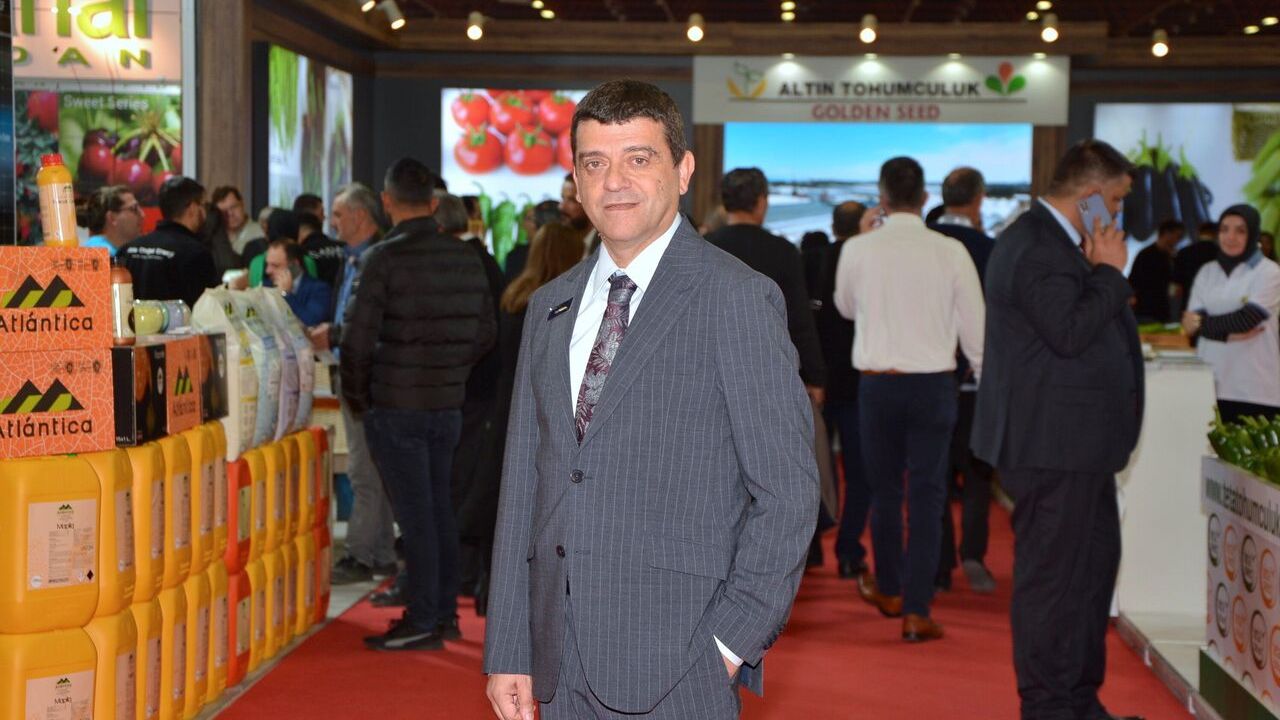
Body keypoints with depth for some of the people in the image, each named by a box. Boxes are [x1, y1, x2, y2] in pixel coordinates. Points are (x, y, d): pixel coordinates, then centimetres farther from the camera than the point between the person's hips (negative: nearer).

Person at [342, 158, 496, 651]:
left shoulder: (385, 259, -13)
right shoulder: (466, 259, 6)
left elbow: (358, 337, -14)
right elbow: (485, 332, 12)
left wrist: (356, 398, 0)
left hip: (395, 406, -6)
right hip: (449, 404, 6)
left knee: (415, 515, -1)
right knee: (439, 508, 15)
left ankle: (422, 623, 4)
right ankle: (445, 613, 22)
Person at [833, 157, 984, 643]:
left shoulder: (858, 251, -4)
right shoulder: (950, 252, -7)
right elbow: (974, 326, -2)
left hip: (877, 381, 1)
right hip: (934, 382, -1)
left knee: (885, 488, 17)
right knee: (927, 494, 3)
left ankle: (889, 590, 33)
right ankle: (917, 612, 0)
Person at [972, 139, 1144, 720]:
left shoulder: (1053, 242, 15)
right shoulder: (1036, 247, -18)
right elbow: (1070, 331, -27)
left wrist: (1101, 274, 3)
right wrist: (1110, 273, -17)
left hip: (1077, 442, 12)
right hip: (1054, 445, -12)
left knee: (1093, 565, 18)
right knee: (1051, 574, -2)